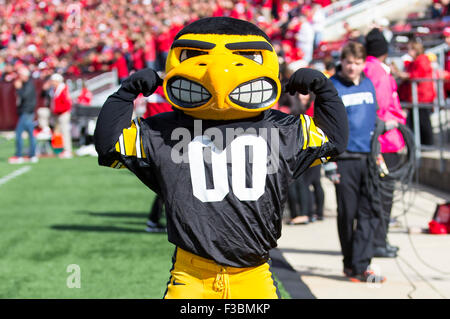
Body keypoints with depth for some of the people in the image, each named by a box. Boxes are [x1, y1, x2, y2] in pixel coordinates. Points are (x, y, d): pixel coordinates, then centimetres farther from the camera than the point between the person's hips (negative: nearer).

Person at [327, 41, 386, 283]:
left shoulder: (368, 85, 12)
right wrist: (329, 163, -10)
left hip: (369, 159, 4)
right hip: (345, 160, -4)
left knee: (369, 213, -4)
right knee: (347, 214, 4)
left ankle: (360, 266, -5)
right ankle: (350, 263, 16)